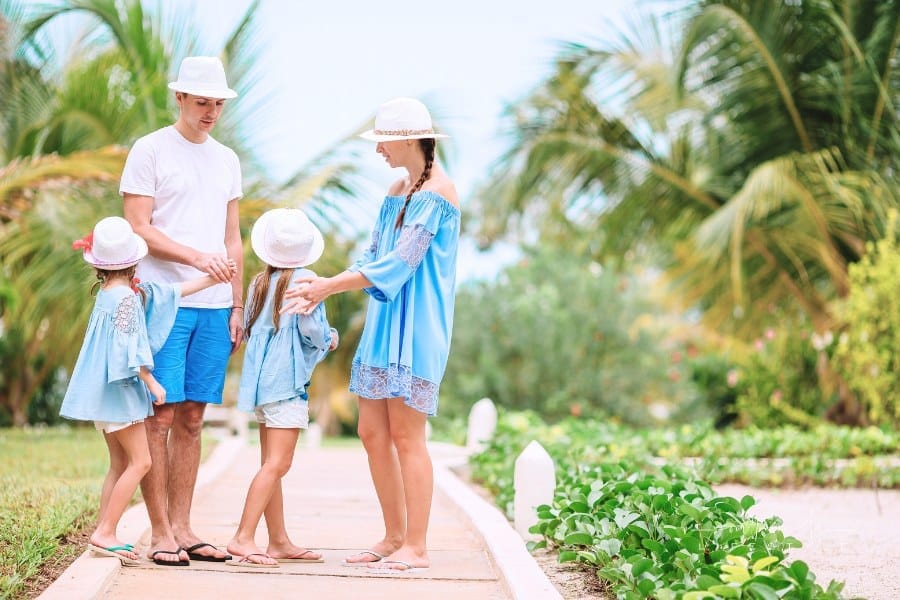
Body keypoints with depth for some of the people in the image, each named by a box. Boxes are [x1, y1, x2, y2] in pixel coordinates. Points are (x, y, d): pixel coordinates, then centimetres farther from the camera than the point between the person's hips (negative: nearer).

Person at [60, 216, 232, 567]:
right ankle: (105, 534, -11)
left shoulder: (108, 291, 13)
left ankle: (102, 535, 12)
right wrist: (152, 382, -13)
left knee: (120, 465, 12)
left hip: (105, 392, 9)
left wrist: (209, 279, 24)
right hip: (120, 391, -9)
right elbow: (130, 348, -20)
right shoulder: (127, 297, -15)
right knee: (140, 462, -8)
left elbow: (168, 293, 20)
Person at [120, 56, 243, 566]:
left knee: (192, 419, 6)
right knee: (161, 417, -5)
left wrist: (237, 304, 13)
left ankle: (182, 528, 11)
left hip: (215, 307, 5)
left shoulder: (227, 160, 17)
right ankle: (160, 532, 1)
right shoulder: (150, 151, 0)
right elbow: (139, 228, -6)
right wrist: (197, 258, -17)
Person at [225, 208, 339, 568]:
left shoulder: (259, 283, 12)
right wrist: (329, 339, 6)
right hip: (288, 379, -8)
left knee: (271, 464, 11)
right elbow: (311, 328, -14)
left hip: (261, 377, 8)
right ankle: (243, 538, -18)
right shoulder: (305, 281, -8)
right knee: (277, 464, -10)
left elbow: (248, 329, 15)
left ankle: (279, 542, 16)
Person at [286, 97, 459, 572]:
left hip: (414, 328, -9)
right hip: (384, 322, 9)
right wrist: (324, 287, 0)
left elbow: (398, 264, -17)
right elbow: (374, 257, 15)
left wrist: (330, 286, -16)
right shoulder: (397, 191, 16)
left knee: (405, 435, -6)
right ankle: (394, 538, 17)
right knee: (372, 432, 8)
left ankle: (415, 547, 1)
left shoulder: (437, 192, -12)